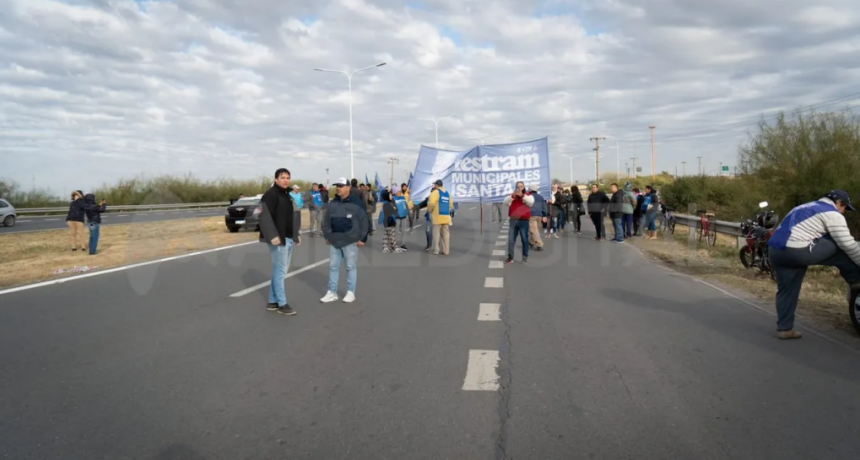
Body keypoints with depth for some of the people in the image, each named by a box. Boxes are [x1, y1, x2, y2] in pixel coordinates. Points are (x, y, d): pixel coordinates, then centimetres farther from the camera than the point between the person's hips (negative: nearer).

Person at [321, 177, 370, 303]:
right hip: (334, 241, 5)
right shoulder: (332, 203, 9)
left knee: (351, 267, 4)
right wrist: (326, 236, 13)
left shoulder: (356, 203, -7)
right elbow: (326, 221, 17)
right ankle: (332, 292, 16)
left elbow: (364, 221, -7)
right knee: (333, 267, 8)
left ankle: (351, 292, 13)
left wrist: (362, 238, -8)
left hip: (350, 241, -5)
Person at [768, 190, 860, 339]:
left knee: (786, 291, 15)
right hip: (796, 251, -9)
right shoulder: (832, 214, 4)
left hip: (775, 250, 9)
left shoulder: (807, 207, 31)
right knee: (841, 249, 9)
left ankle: (784, 328, 17)